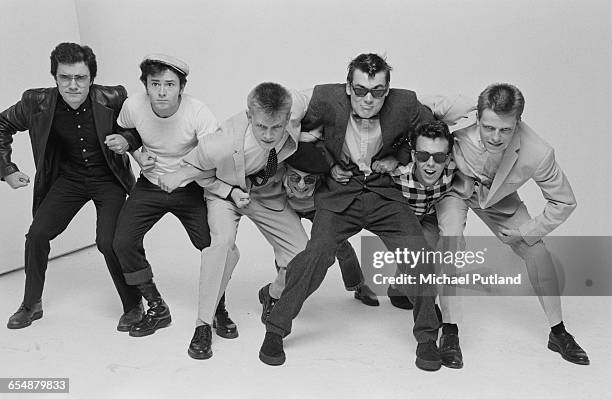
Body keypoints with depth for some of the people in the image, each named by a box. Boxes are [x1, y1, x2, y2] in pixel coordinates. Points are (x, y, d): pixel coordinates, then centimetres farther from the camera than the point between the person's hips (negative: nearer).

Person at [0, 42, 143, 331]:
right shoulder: (37, 103, -13)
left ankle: (133, 306, 6)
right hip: (67, 179, 3)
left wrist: (127, 140, -25)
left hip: (108, 180, -3)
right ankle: (31, 305, 20)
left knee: (108, 242, -17)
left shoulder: (113, 99, -19)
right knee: (37, 234, -4)